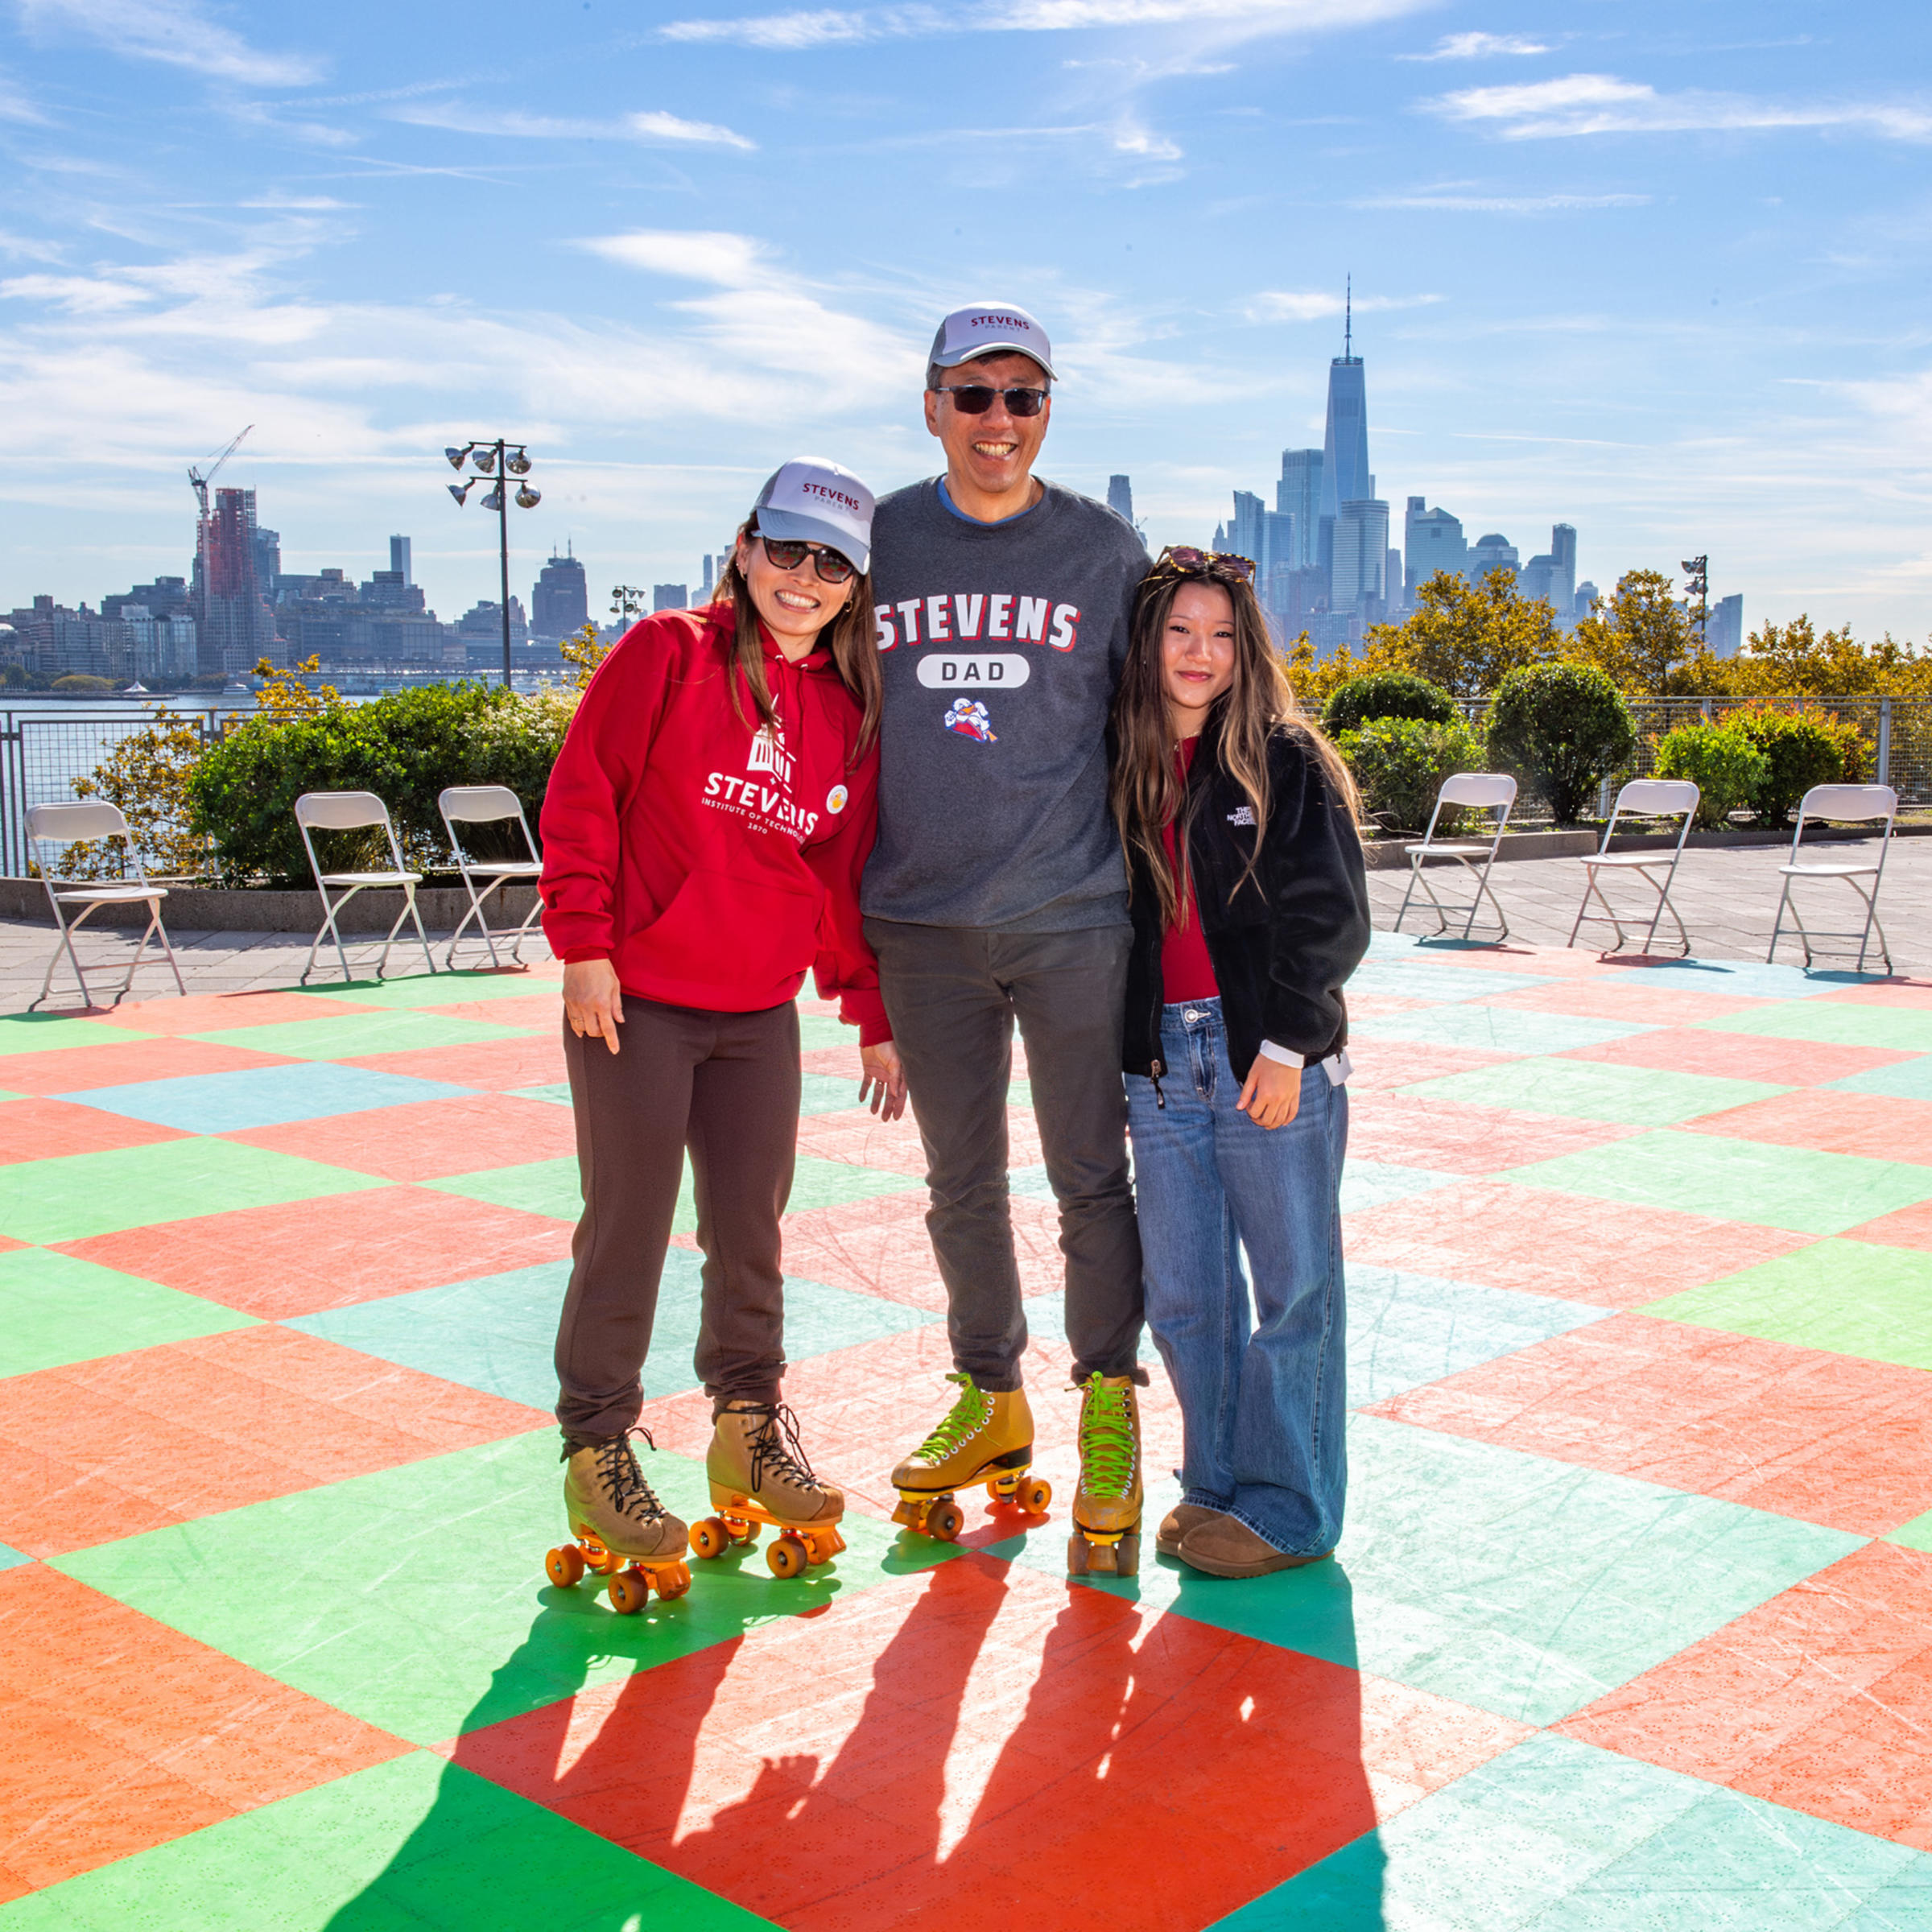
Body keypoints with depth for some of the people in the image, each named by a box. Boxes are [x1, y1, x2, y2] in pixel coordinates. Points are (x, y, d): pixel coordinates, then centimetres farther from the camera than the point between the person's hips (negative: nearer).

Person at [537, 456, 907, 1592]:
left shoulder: (852, 716, 8)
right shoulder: (666, 657, -6)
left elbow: (850, 877, 14)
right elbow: (582, 797, -7)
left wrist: (875, 1017, 14)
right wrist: (584, 945, -12)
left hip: (763, 1015, 5)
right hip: (635, 1001, -4)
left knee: (752, 1228, 12)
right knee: (630, 1229, 2)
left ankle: (748, 1426, 30)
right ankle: (598, 1452, 16)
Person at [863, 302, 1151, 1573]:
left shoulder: (1107, 548, 3)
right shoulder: (881, 540, 6)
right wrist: (843, 897, 10)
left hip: (1073, 918, -2)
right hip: (922, 923, 2)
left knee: (1092, 1180, 2)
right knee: (961, 1182, 12)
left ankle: (1111, 1418, 17)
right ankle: (990, 1399, 28)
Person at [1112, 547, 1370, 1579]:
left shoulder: (1287, 760, -3)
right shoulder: (1122, 768, 10)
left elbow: (1330, 917, -6)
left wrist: (1286, 1047, -12)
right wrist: (1112, 1062, 11)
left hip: (1273, 1060, -4)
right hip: (1161, 1061, 4)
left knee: (1292, 1287, 3)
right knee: (1180, 1294, 8)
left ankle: (1285, 1510, 14)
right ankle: (1216, 1485, 24)